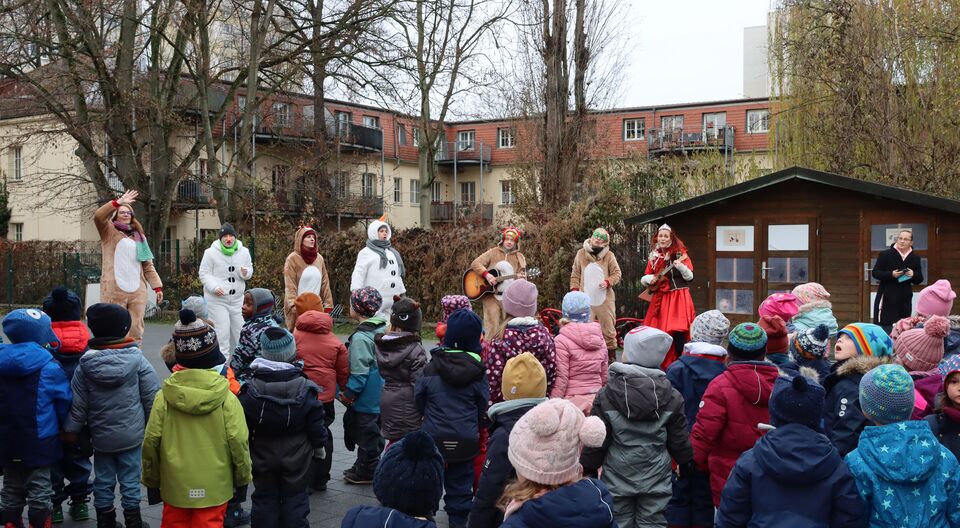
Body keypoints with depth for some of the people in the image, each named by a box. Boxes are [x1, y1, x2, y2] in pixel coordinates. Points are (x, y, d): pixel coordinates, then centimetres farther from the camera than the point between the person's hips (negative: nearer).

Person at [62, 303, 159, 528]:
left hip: (101, 437, 2)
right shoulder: (137, 359, -11)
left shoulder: (85, 364, -6)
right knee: (130, 480, 8)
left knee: (103, 481, 15)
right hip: (131, 434, -2)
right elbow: (152, 396, -8)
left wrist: (71, 428, 12)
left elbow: (78, 403, -1)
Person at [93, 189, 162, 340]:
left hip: (137, 291, 4)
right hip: (114, 290, -4)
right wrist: (118, 202, -17)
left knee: (136, 330, 4)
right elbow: (98, 216, -14)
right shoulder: (109, 231, 7)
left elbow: (148, 265, 15)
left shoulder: (138, 236, 18)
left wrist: (157, 286, 7)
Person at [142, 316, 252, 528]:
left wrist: (151, 480, 11)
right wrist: (242, 478, 6)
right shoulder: (227, 399, -12)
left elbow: (151, 442, -4)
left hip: (175, 485, 2)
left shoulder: (163, 398, -7)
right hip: (213, 487, -2)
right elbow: (238, 441, -11)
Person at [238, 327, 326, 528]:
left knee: (264, 498, 13)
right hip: (296, 454, -1)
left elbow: (243, 427, -5)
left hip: (262, 454, 1)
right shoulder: (304, 387, -14)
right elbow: (315, 422, -7)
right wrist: (319, 444, 9)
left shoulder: (250, 390, -11)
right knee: (295, 497, 11)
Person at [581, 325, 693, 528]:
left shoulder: (606, 395, -12)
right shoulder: (672, 397, -5)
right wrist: (686, 463, 21)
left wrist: (588, 469, 7)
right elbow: (679, 440, 2)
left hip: (617, 480, -1)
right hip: (656, 480, 2)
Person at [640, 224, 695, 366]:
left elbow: (690, 277, -7)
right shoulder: (653, 257, 10)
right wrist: (649, 279, -6)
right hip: (660, 298, 4)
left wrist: (681, 266, -25)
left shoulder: (679, 253, -2)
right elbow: (643, 278, 15)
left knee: (677, 332, -14)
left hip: (678, 297, -4)